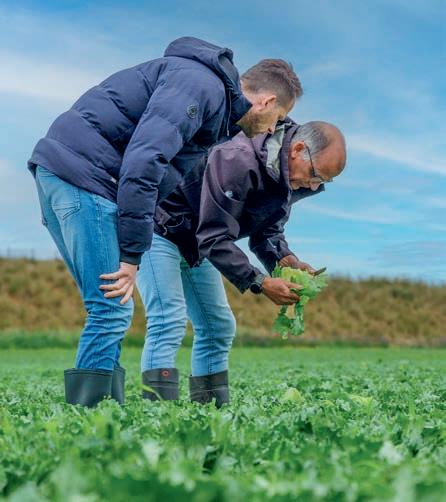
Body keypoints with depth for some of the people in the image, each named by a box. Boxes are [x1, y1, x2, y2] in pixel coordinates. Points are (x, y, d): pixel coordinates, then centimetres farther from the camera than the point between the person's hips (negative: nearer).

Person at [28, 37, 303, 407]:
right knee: (113, 310, -9)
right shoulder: (203, 84, -10)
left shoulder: (217, 103, 22)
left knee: (110, 309, 11)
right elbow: (143, 159, -22)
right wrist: (132, 254, -21)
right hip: (83, 172, -10)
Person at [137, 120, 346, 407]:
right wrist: (260, 283, -32)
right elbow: (215, 238, -33)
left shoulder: (289, 178, -5)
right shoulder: (237, 159, -34)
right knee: (170, 322, -20)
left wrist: (285, 260, -18)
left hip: (196, 243, 9)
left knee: (219, 327, 7)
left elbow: (267, 231, 4)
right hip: (159, 230, -9)